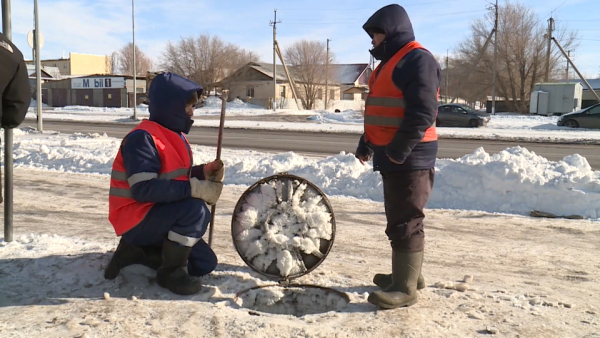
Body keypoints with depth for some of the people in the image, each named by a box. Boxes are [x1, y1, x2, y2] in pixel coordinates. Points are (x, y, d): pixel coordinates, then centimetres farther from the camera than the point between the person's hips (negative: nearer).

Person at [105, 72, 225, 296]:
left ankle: (137, 251, 14)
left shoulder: (174, 136, 9)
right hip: (136, 220, -9)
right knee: (196, 210, -32)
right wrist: (195, 188, -33)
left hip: (158, 216, 10)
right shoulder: (142, 138, -22)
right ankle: (171, 272, -12)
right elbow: (144, 189, -32)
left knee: (205, 264, 7)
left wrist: (203, 172, -4)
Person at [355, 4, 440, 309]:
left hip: (409, 157, -10)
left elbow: (422, 112, -22)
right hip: (392, 156, 10)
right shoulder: (389, 63, 20)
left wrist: (399, 149, -23)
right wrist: (366, 144, 19)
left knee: (405, 222, -8)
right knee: (399, 219, 17)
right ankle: (407, 274, 29)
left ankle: (405, 288, -2)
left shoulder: (417, 59, -12)